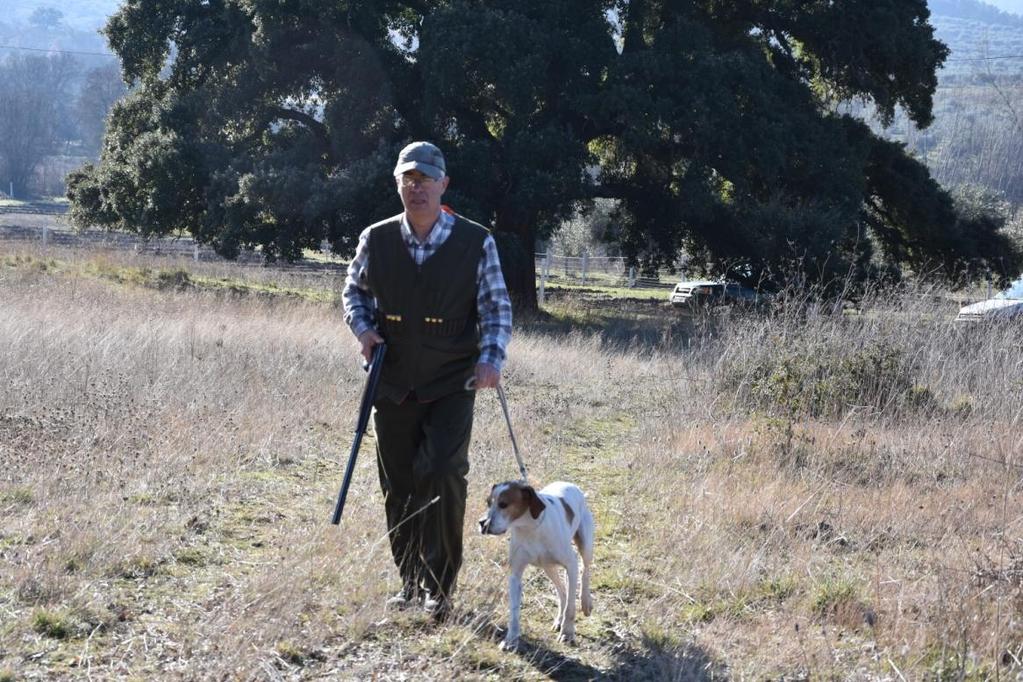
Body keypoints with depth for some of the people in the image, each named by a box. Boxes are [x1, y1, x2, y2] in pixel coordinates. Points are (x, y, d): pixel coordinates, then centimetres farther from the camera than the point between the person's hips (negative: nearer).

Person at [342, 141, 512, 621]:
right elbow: (354, 290, 17)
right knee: (398, 487, 8)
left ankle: (440, 586, -5)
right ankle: (411, 581, 24)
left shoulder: (476, 242, -4)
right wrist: (363, 329, -3)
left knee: (443, 473, -18)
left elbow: (497, 307, 1)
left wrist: (491, 359, -15)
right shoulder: (376, 240, 2)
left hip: (451, 384, -3)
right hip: (393, 383, 3)